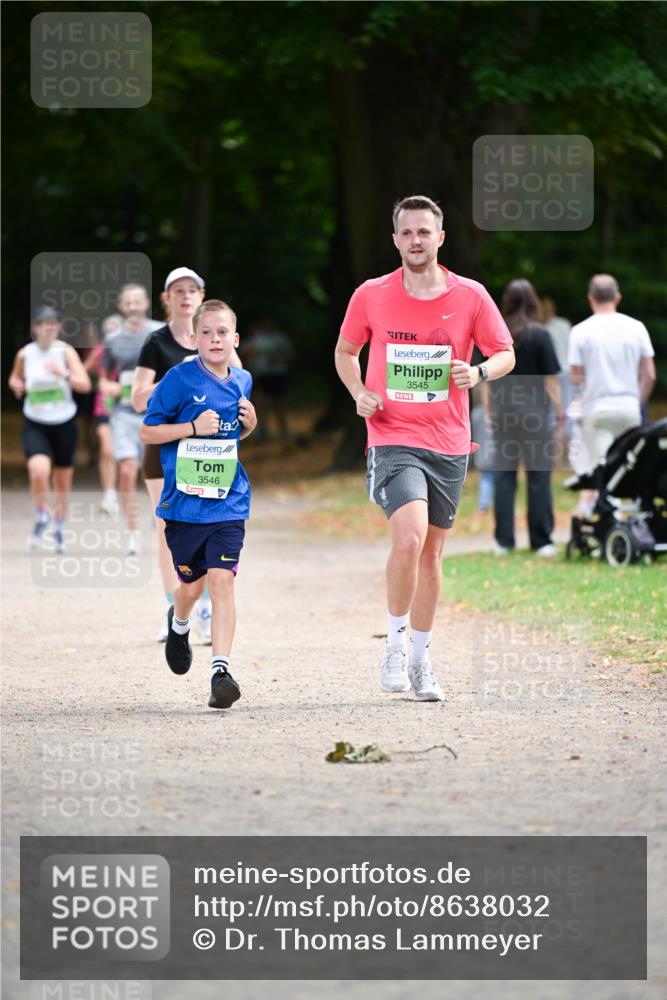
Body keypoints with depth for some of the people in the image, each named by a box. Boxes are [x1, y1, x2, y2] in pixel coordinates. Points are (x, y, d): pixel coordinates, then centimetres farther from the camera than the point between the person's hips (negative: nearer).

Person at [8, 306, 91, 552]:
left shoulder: (65, 351, -7)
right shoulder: (25, 354, -3)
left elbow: (85, 384, -15)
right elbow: (15, 377, 18)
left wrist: (63, 375, -32)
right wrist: (16, 385, -6)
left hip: (64, 424, 1)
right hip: (34, 425, -1)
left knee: (63, 480, 12)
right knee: (39, 471, -25)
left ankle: (58, 527, 36)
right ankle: (41, 518, 0)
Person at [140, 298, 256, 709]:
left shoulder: (242, 382, 7)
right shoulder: (180, 379, -8)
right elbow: (147, 431, -5)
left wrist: (250, 424, 1)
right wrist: (193, 427, -17)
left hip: (228, 503, 2)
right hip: (184, 502, -1)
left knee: (222, 580, -13)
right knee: (192, 583, 12)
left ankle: (221, 670, -16)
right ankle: (179, 623, 48)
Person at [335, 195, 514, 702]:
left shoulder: (471, 296, 0)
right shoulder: (371, 295, 0)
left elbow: (505, 354, 8)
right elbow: (346, 351, 15)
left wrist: (478, 372, -14)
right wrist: (359, 393, -3)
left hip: (449, 444, 2)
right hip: (393, 438, -2)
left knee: (432, 552, 11)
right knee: (409, 537, -23)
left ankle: (421, 660, 25)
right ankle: (395, 644, -4)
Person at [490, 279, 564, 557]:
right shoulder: (539, 336, -7)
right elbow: (550, 379, -6)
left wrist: (491, 413, 18)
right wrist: (559, 409, 3)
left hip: (503, 410, 3)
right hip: (534, 410, -3)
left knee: (504, 475, 8)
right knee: (539, 476, 2)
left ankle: (504, 540, 8)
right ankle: (541, 541, 3)